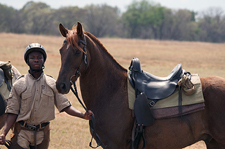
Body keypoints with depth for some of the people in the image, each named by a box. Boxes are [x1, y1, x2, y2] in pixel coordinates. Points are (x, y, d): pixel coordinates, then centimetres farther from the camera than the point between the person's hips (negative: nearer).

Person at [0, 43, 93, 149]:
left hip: (43, 133, 2)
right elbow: (12, 112, -3)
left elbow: (65, 106, 2)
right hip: (22, 132, -2)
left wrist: (83, 115, -14)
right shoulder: (18, 85, -1)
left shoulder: (53, 84, 4)